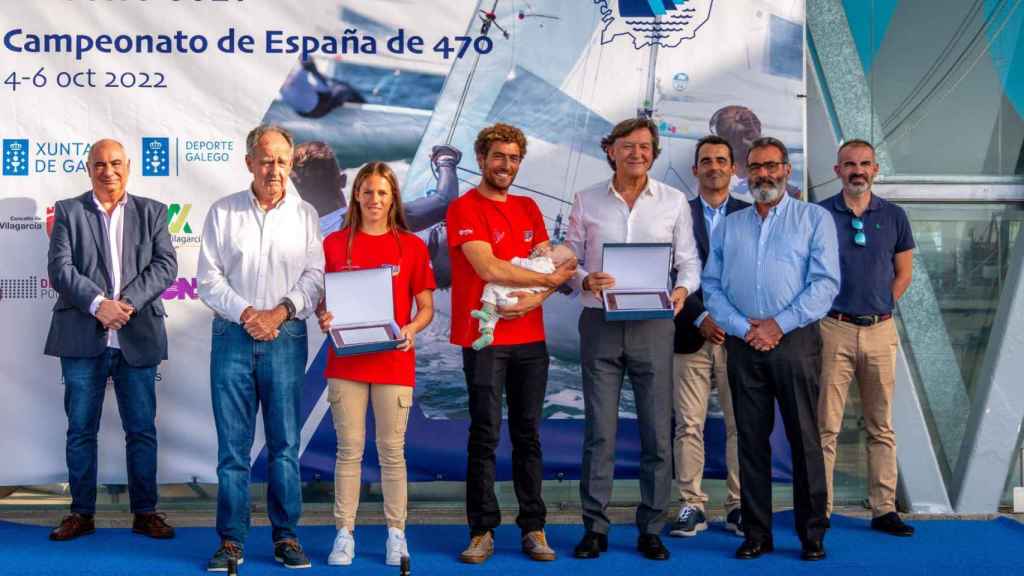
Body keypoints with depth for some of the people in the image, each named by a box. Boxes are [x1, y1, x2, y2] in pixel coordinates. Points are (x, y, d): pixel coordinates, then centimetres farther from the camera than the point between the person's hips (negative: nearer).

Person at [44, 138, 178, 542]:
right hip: (82, 339, 0)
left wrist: (126, 302, -14)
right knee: (80, 429, 5)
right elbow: (59, 268, -4)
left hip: (137, 338, 1)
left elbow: (165, 266, -1)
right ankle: (82, 512, 16)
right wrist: (98, 304, -18)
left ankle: (145, 512, 15)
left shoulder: (151, 212, 10)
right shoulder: (68, 211, 7)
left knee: (142, 429, 5)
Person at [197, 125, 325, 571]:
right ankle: (231, 540, 7)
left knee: (284, 442, 2)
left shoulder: (305, 215, 8)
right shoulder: (222, 212, 6)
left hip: (286, 337, 0)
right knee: (232, 443, 1)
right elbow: (208, 279, 2)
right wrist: (245, 313, -10)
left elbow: (314, 277, 3)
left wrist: (280, 312, -10)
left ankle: (286, 536, 10)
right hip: (233, 334, 0)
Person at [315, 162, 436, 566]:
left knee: (392, 450, 4)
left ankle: (396, 534, 13)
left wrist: (411, 329, -14)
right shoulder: (335, 243, 6)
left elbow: (426, 308, 5)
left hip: (393, 361, -1)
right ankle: (344, 533, 10)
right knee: (348, 449, 3)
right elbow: (320, 298, 11)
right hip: (346, 360, 1)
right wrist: (323, 317, -10)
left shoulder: (411, 246, 4)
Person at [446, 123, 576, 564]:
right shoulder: (464, 208, -3)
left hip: (530, 337, 5)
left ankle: (533, 528, 12)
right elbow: (488, 268, -14)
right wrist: (548, 279, -6)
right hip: (484, 338, -5)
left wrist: (536, 298, -11)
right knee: (485, 435, -3)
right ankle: (482, 531, 3)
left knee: (528, 434, 7)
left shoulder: (528, 208, 16)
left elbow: (551, 265, 10)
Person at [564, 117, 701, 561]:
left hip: (653, 325, 0)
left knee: (657, 432, 2)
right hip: (600, 322, 0)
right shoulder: (587, 201, 6)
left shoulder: (674, 201, 6)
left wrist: (683, 288, -13)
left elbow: (689, 259, 8)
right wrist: (585, 280, -14)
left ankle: (651, 529, 12)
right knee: (599, 431, 2)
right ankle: (595, 528, 11)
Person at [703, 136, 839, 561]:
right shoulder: (728, 226, 16)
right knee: (751, 440, 5)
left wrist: (778, 325, -12)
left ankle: (812, 533, 7)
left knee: (805, 439, -1)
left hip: (795, 340, -3)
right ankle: (756, 533, 12)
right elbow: (712, 287, 8)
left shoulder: (814, 219, 5)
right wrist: (744, 328, -7)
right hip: (743, 346, 3)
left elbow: (825, 283, -5)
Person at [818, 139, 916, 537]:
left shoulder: (893, 216, 8)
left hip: (880, 330, 3)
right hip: (834, 329, -2)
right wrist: (824, 310, 0)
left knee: (881, 426, 7)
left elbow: (903, 272, 15)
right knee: (826, 425, -2)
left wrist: (879, 307, 6)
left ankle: (884, 510, 13)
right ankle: (819, 511, 4)